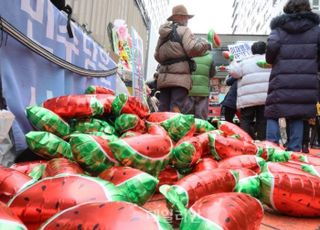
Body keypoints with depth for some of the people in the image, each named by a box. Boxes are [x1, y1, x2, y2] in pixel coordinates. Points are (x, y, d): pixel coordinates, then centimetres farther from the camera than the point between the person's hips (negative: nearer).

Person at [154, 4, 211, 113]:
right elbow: (192, 49, -12)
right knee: (175, 111, -10)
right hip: (179, 76, -7)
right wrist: (205, 45, 4)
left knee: (163, 111, 5)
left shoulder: (163, 34, 23)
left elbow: (157, 56, 23)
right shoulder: (184, 30, 1)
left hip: (163, 77, 7)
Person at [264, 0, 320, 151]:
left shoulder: (279, 29, 4)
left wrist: (271, 61, 8)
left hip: (282, 80, -2)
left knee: (272, 114, 6)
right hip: (307, 81, 3)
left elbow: (271, 48, -13)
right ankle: (294, 150, 8)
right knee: (297, 117, 9)